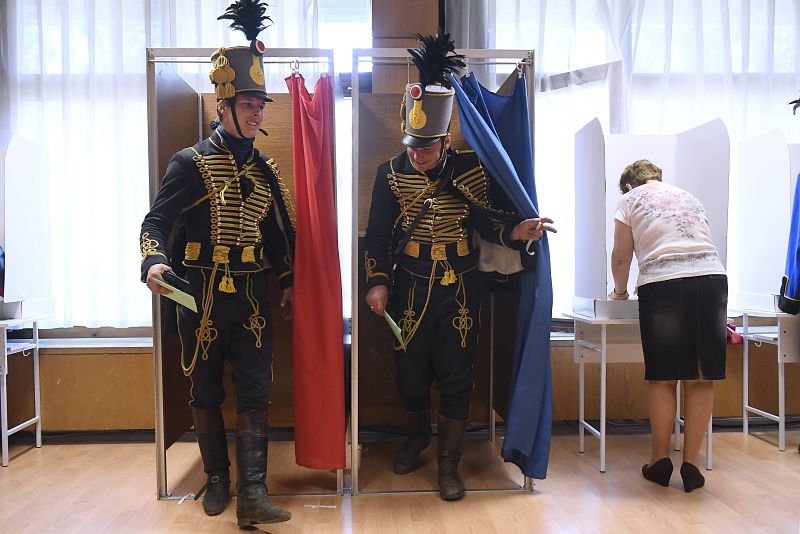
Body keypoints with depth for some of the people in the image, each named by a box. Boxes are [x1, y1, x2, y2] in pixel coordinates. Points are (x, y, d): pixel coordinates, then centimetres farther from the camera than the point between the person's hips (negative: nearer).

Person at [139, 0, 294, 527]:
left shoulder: (265, 169, 10)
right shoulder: (191, 163, -5)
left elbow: (283, 231, 15)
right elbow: (157, 222, -10)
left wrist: (290, 281, 8)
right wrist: (154, 262, -29)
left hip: (253, 297, 4)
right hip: (203, 297, -3)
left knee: (255, 393, -1)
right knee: (207, 394, 10)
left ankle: (252, 493, 3)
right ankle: (217, 479, 28)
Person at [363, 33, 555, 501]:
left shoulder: (472, 169, -4)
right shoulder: (392, 174, -2)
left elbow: (490, 220, -2)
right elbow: (378, 235, 0)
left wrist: (518, 230, -22)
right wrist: (378, 282, -8)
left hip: (460, 291, -1)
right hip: (409, 291, 1)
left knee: (455, 376, 3)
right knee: (411, 373, 12)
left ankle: (449, 462, 19)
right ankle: (419, 436, 41)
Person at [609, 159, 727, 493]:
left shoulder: (631, 199, 15)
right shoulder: (689, 197, 27)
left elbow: (622, 255, 13)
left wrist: (620, 290, 30)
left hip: (663, 285, -3)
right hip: (712, 278, 4)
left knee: (663, 378, 6)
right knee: (702, 379, 6)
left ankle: (660, 461, 14)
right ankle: (690, 465, 11)